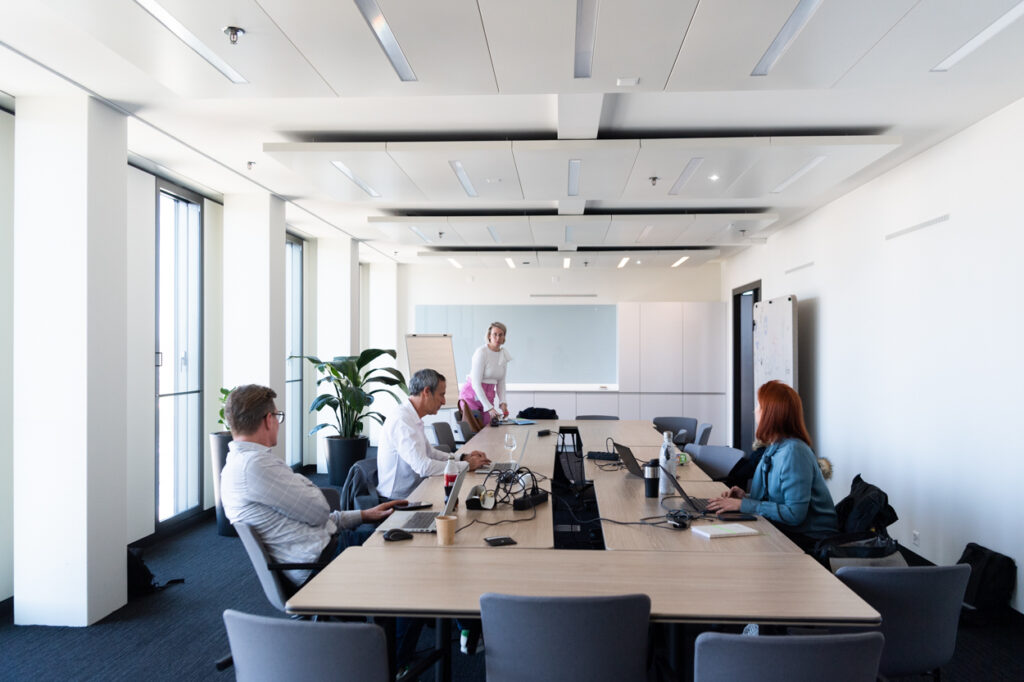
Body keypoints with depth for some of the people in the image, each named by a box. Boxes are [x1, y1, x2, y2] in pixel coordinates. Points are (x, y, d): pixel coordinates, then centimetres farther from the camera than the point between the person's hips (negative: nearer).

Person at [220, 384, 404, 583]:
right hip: (321, 559, -10)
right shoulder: (255, 465, -20)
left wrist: (363, 515, 15)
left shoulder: (240, 462, 15)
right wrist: (302, 481, 4)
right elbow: (318, 512, -16)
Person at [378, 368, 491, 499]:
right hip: (398, 498, -9)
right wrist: (466, 465, -18)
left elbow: (430, 453, 19)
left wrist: (463, 457, 5)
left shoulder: (413, 418, 9)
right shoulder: (402, 421, -22)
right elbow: (423, 466, -27)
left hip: (413, 491, 9)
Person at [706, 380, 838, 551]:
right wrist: (746, 497, -2)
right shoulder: (774, 449, 9)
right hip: (789, 530, 8)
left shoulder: (793, 451, -21)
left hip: (810, 539, -8)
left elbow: (794, 514, -25)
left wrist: (744, 504, -23)